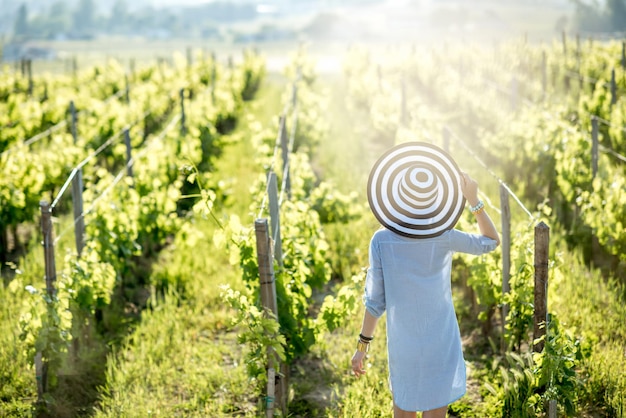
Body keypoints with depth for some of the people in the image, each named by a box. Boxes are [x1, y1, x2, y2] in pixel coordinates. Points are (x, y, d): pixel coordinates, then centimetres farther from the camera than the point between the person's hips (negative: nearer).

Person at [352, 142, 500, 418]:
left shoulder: (382, 240, -14)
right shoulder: (444, 237, -12)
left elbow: (375, 300, -11)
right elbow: (491, 241, 6)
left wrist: (363, 345, -1)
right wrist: (474, 200, -3)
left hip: (402, 341, 1)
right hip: (440, 342, -1)